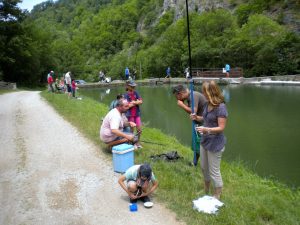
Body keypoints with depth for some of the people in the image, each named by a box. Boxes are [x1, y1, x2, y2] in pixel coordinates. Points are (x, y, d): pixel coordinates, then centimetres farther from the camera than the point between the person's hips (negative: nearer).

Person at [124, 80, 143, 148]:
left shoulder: (136, 93, 5)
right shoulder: (126, 95, -8)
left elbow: (141, 101, -3)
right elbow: (128, 105, -17)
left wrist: (133, 102, -14)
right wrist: (136, 102, -7)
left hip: (137, 114, 4)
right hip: (130, 115, -4)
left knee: (139, 129, 5)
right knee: (131, 129, 5)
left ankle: (138, 143, 22)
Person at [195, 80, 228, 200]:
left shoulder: (221, 107, -22)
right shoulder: (207, 104, 1)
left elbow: (221, 127, -21)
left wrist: (207, 130, -35)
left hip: (215, 144, -9)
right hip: (205, 141, 9)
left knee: (214, 171, 6)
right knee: (204, 168, 23)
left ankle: (217, 196, 27)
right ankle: (206, 190, 45)